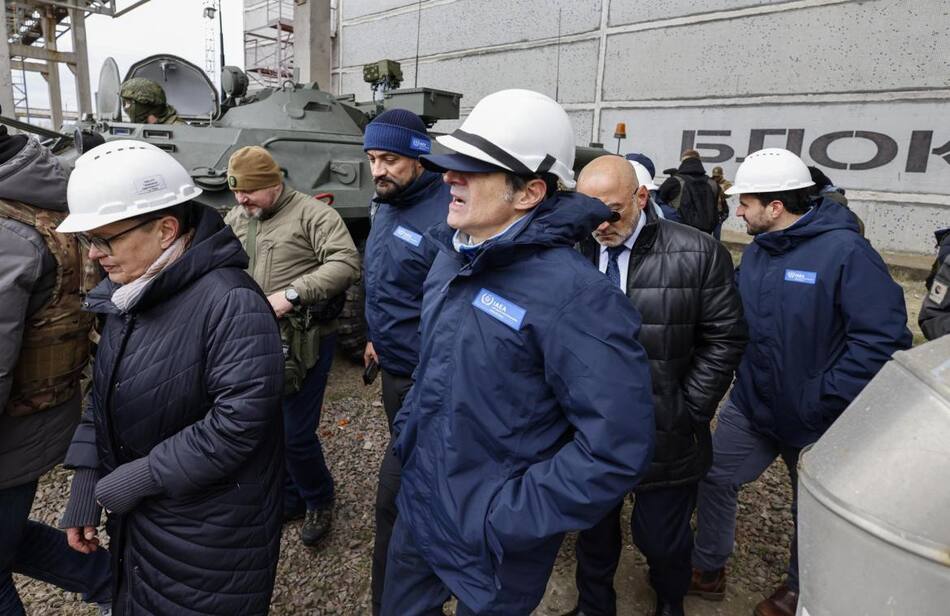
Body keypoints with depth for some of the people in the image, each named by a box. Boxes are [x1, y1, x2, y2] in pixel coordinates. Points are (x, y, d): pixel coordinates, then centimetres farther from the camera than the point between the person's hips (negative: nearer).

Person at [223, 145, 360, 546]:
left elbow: (346, 263, -19)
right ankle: (288, 499, 39)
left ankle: (319, 502, 26)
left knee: (295, 434, -1)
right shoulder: (236, 220, 12)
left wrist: (292, 294, -24)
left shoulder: (311, 213, -9)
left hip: (302, 342, -7)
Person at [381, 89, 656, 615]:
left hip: (490, 551, -7)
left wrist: (508, 520, -22)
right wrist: (405, 429, 11)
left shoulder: (572, 294, -27)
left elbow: (616, 448, -27)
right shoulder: (451, 259, 0)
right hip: (417, 509, 7)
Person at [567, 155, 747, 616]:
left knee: (662, 539, 16)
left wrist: (689, 414, -7)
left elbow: (724, 340, -5)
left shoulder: (698, 254, -9)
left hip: (666, 436, -1)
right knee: (594, 532, 20)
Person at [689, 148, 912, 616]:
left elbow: (884, 338, -26)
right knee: (715, 478, 12)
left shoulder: (844, 250, -22)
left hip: (816, 421, -5)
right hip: (751, 406, 6)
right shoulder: (756, 251, 0)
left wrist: (823, 400, -25)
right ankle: (708, 569, 35)